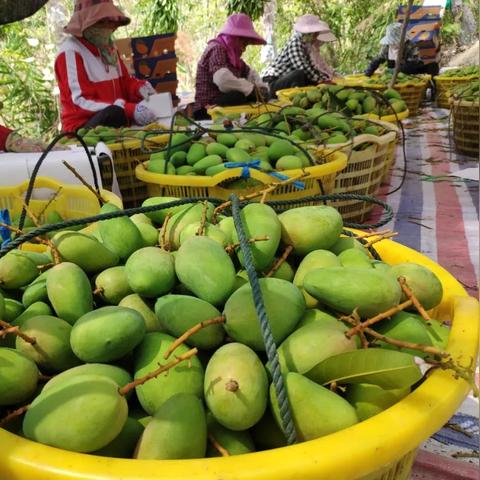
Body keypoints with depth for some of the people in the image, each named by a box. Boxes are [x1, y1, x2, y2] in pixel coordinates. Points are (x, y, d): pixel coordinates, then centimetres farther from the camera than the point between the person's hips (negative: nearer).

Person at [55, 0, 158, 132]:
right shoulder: (71, 51, -10)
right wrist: (130, 110, -29)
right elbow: (82, 102, -17)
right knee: (115, 113, -37)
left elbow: (124, 81, 20)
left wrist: (140, 88, -7)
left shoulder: (107, 47, 11)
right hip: (83, 128, -8)